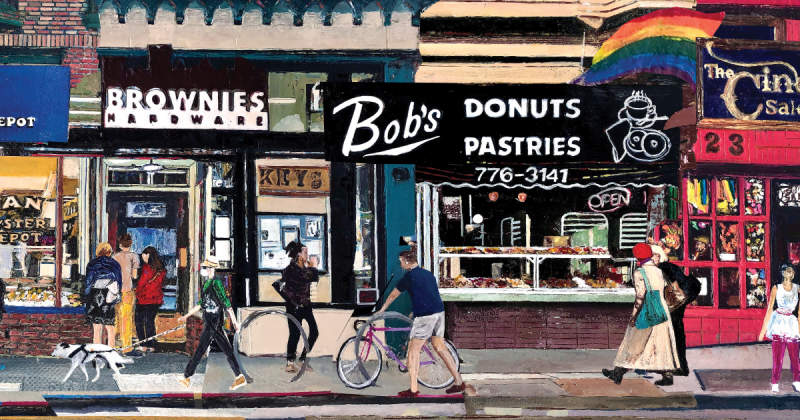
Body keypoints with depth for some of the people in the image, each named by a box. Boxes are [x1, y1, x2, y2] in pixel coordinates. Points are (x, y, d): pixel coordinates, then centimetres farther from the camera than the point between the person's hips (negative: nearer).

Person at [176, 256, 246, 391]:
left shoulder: (216, 283, -12)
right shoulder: (206, 284, 17)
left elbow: (226, 304, -16)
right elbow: (200, 304, 25)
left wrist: (234, 321, -19)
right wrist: (186, 316, 28)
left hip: (213, 322, -9)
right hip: (209, 322, 9)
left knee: (200, 350, -3)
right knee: (227, 350, 7)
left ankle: (187, 378, 3)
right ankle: (239, 377, 7)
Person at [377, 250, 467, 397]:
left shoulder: (409, 277, -3)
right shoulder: (428, 274, 17)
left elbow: (393, 295, 9)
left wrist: (382, 310, 24)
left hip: (425, 316, -8)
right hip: (440, 312, 8)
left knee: (414, 350, -1)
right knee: (440, 347, 16)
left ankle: (414, 389, -3)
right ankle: (459, 382, 16)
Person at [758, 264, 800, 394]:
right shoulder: (776, 288, 4)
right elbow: (770, 309, 3)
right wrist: (764, 329, 1)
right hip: (778, 324, -2)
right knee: (777, 357, -4)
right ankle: (775, 384, 3)